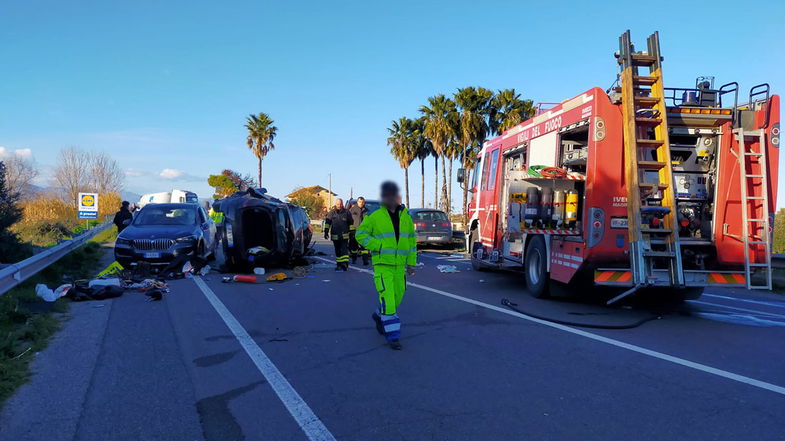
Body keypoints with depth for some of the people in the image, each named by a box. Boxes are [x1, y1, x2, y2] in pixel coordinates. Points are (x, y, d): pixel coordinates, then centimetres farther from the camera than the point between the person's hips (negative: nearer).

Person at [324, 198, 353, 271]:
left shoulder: (346, 212, 3)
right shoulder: (331, 213, 5)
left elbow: (351, 223, 11)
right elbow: (327, 222, 6)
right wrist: (326, 232, -2)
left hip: (344, 236, -2)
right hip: (335, 236, 2)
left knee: (344, 250, -11)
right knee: (337, 251, 10)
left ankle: (345, 264, -16)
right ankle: (339, 264, 19)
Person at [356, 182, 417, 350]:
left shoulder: (406, 217, 7)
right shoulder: (375, 217, -4)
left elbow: (412, 241, 13)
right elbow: (360, 234, -1)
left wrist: (411, 263, 9)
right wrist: (379, 246, -12)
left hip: (399, 265, 5)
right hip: (382, 265, -4)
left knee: (397, 297, 11)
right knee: (387, 297, -11)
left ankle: (379, 316, 40)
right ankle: (393, 336, -4)